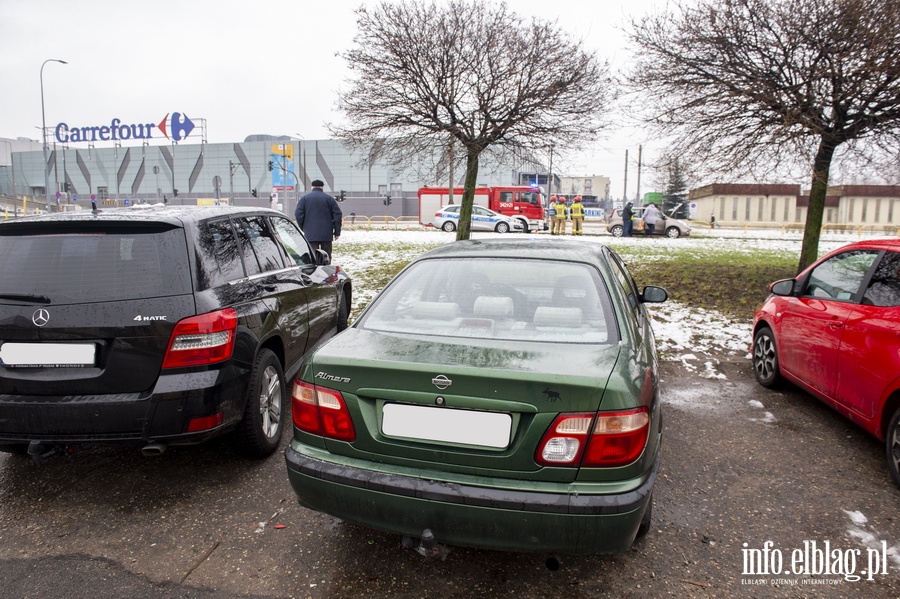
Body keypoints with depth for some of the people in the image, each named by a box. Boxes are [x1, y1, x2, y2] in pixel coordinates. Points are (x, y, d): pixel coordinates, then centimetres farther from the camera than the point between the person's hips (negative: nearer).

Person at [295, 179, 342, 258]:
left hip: (311, 234, -1)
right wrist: (337, 232, 5)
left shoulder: (304, 198, 5)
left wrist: (303, 228, 9)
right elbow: (337, 215, 1)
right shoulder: (329, 198, 6)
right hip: (326, 234, 1)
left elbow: (298, 214, -3)